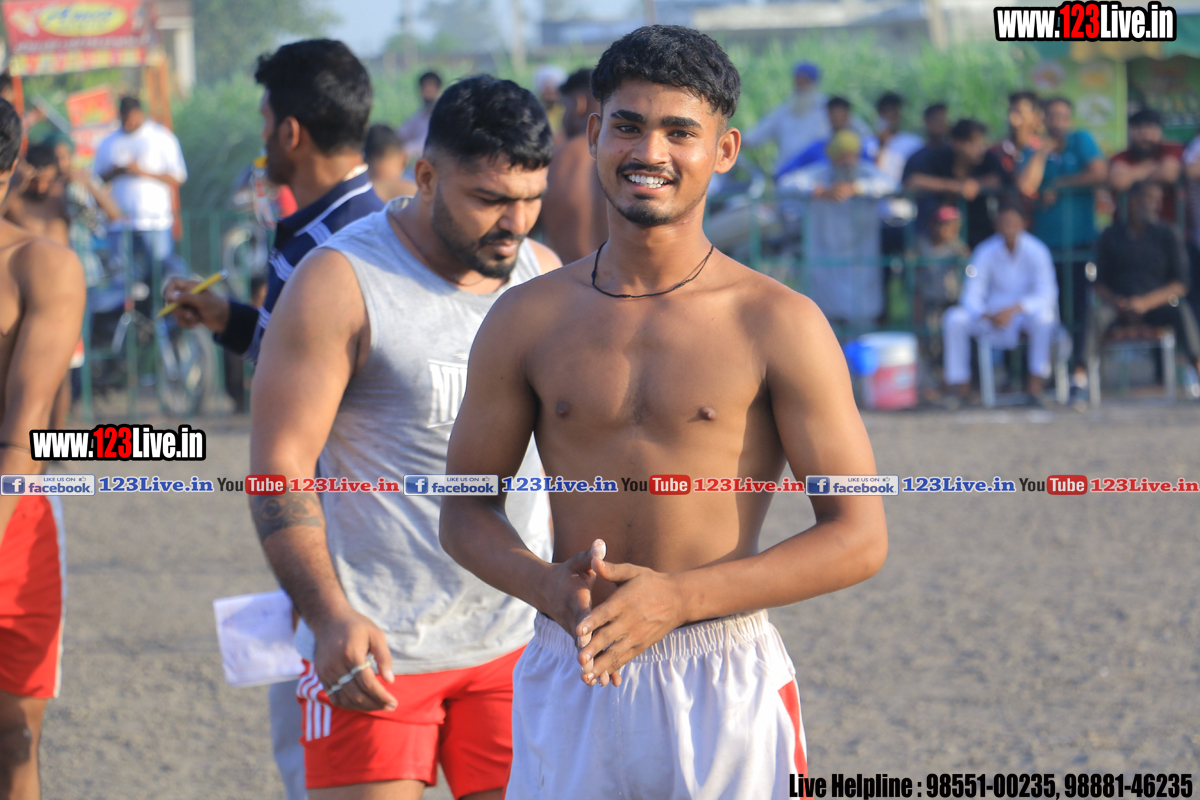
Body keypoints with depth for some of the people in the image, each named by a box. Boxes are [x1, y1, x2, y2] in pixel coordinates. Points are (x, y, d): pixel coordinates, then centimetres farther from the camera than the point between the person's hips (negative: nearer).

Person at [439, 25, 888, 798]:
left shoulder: (777, 323, -3)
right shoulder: (526, 321, 6)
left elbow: (859, 537, -4)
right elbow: (466, 508, 11)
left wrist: (679, 597, -15)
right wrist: (550, 589, -11)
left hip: (725, 686, -2)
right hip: (568, 686, 2)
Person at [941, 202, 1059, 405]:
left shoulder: (1036, 252, -12)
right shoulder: (985, 252, -6)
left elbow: (1046, 295, -18)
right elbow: (972, 295, -9)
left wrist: (1015, 309, -35)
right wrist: (986, 315, -32)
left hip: (1027, 312, -2)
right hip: (995, 312, 2)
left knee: (1043, 316, -37)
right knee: (954, 319, -22)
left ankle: (1036, 385, -32)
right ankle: (958, 387, -19)